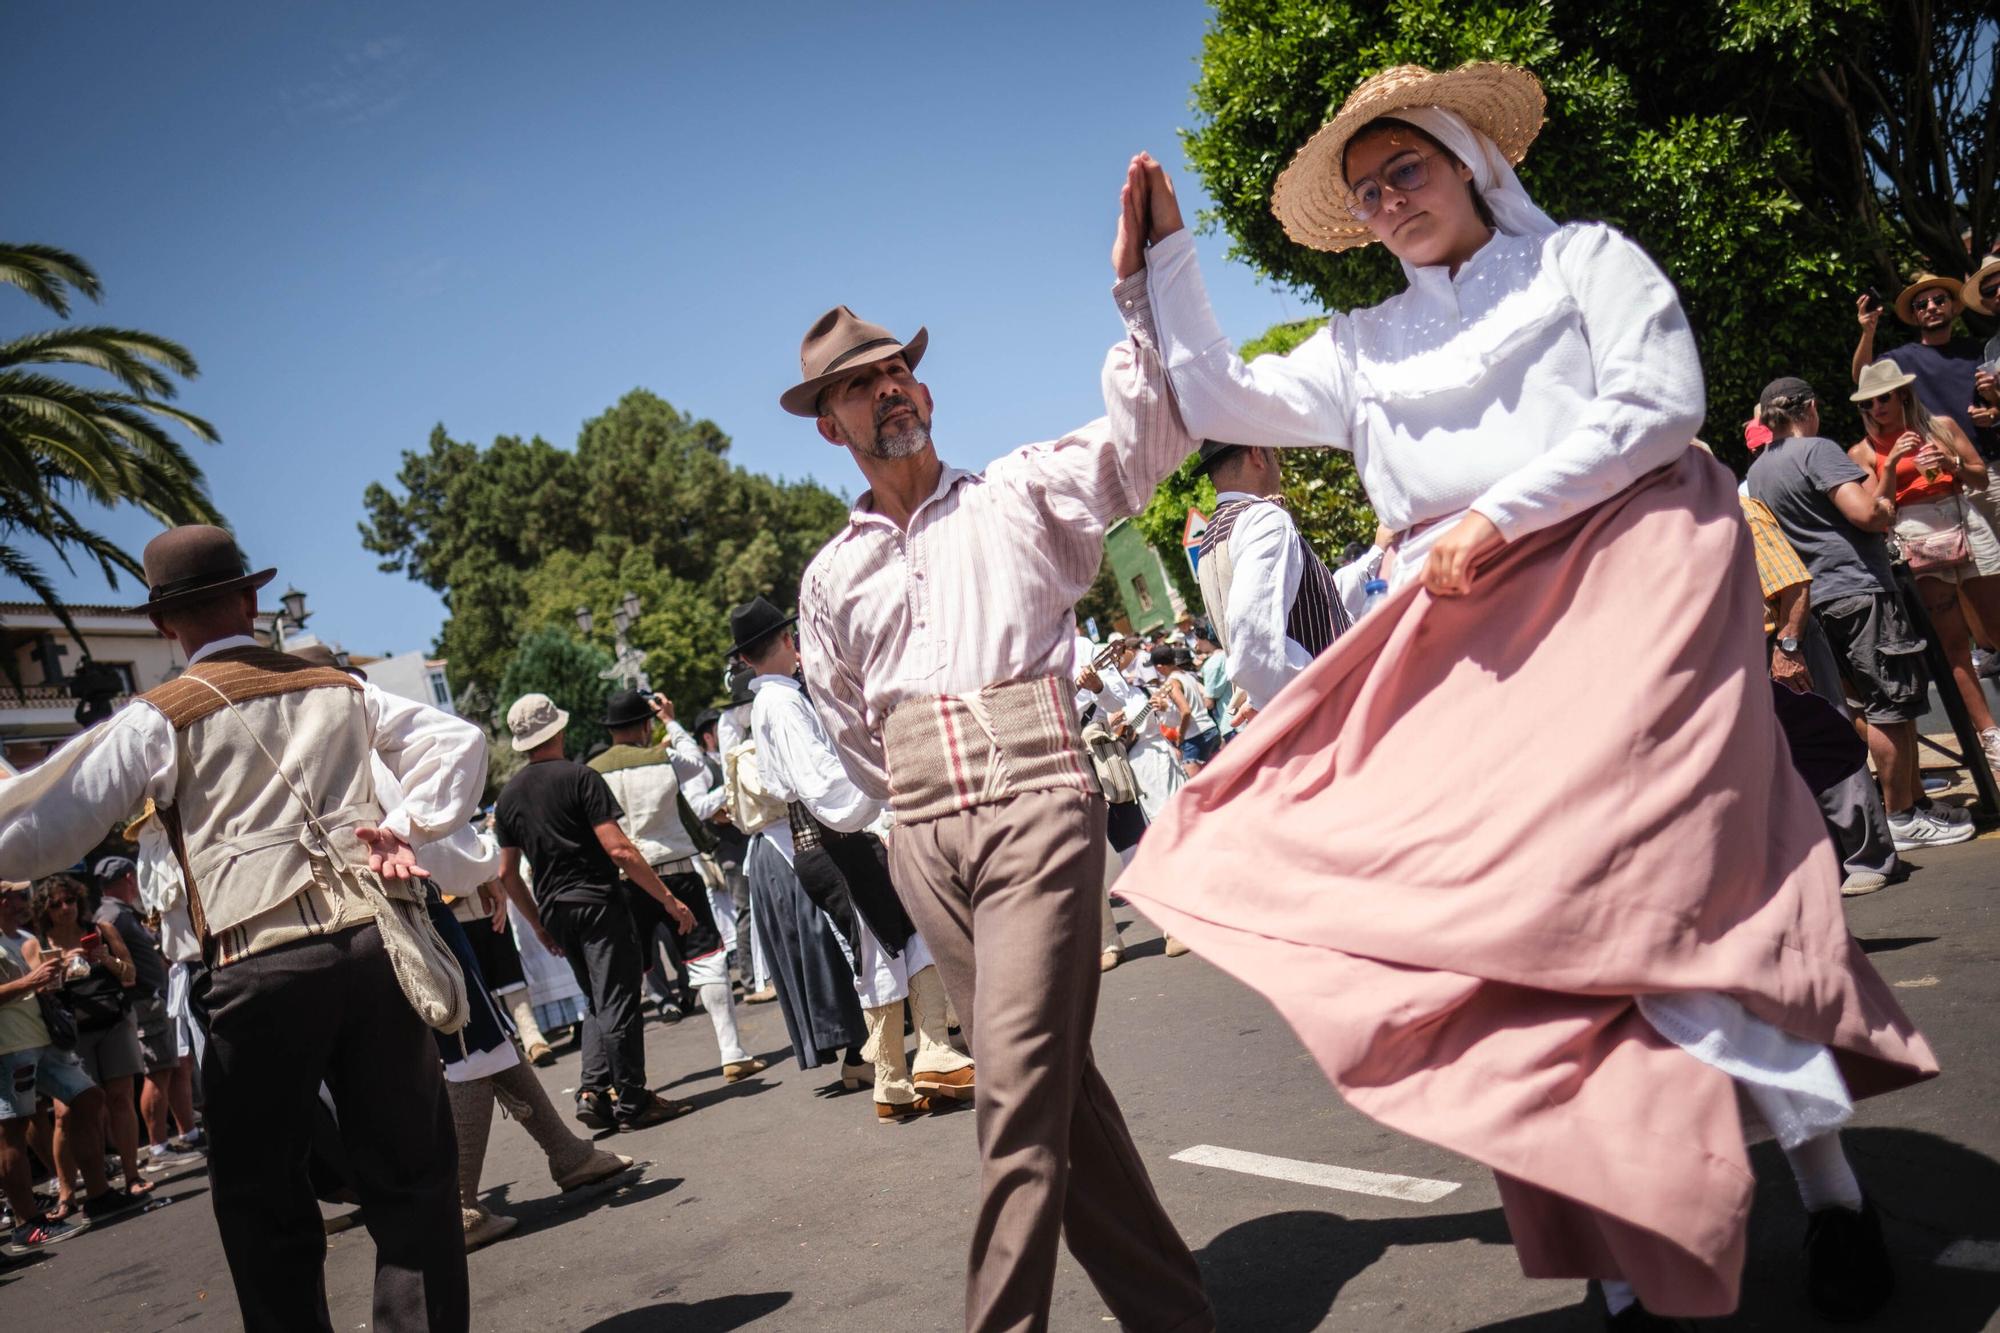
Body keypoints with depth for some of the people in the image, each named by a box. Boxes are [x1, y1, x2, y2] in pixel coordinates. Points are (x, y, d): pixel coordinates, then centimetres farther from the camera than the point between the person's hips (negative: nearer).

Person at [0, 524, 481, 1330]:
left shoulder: (160, 719, 2)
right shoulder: (341, 691, 14)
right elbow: (458, 741, 15)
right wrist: (412, 824, 7)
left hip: (263, 967, -3)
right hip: (378, 944, 3)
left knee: (261, 1197, 11)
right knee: (410, 1179, 10)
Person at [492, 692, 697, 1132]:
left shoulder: (508, 795, 11)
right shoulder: (578, 777, -9)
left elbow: (507, 874, 13)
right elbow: (618, 850, -17)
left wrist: (539, 923, 23)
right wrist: (668, 898, -13)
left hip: (555, 909, 7)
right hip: (598, 900, -7)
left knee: (596, 1001, 18)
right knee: (617, 1001, -2)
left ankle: (592, 1089, 7)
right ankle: (632, 1101, 2)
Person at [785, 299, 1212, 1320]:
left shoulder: (1018, 495, 7)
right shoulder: (831, 577, 17)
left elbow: (1147, 432, -7)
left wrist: (1136, 287, -16)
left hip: (1038, 804, -4)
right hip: (922, 838, 4)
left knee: (1020, 1081, -13)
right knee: (1054, 1080, 8)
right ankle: (1165, 1303, 21)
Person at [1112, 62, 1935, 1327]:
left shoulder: (1583, 259, 10)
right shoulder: (1366, 345, 22)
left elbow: (1658, 402, -4)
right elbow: (1220, 400, 19)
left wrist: (1495, 517, -11)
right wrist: (1166, 251, 14)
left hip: (1625, 580, -4)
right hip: (1472, 637, 4)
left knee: (1649, 888, -18)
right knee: (1516, 910, -4)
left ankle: (1829, 1184, 0)